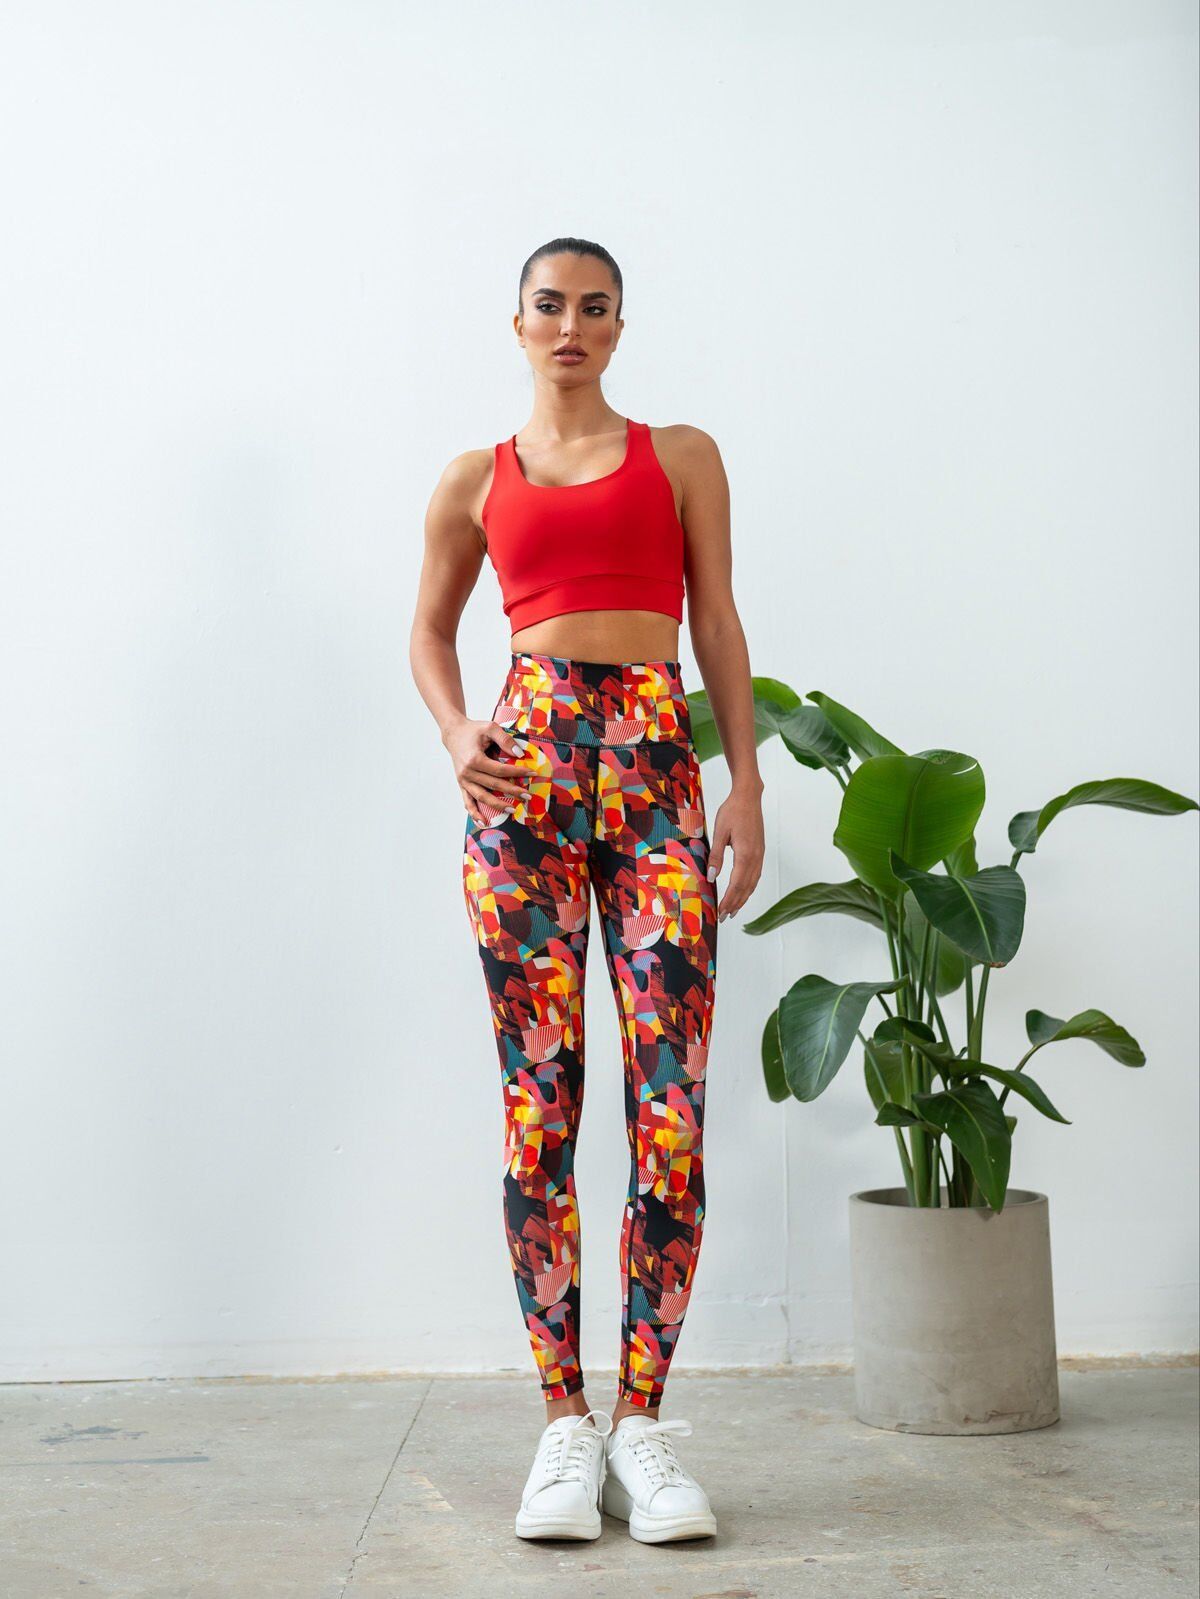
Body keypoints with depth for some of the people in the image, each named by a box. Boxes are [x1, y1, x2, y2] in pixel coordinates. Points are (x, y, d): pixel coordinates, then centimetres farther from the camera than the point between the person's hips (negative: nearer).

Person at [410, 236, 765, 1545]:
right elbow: (430, 629, 23)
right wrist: (455, 735, 2)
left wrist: (748, 786, 2)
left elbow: (717, 623, 12)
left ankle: (641, 1417, 4)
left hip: (656, 768, 0)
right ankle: (564, 1420, 6)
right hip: (524, 773, 0)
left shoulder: (681, 455, 16)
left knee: (671, 1109, -7)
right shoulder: (476, 480, 17)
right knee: (538, 1105, -2)